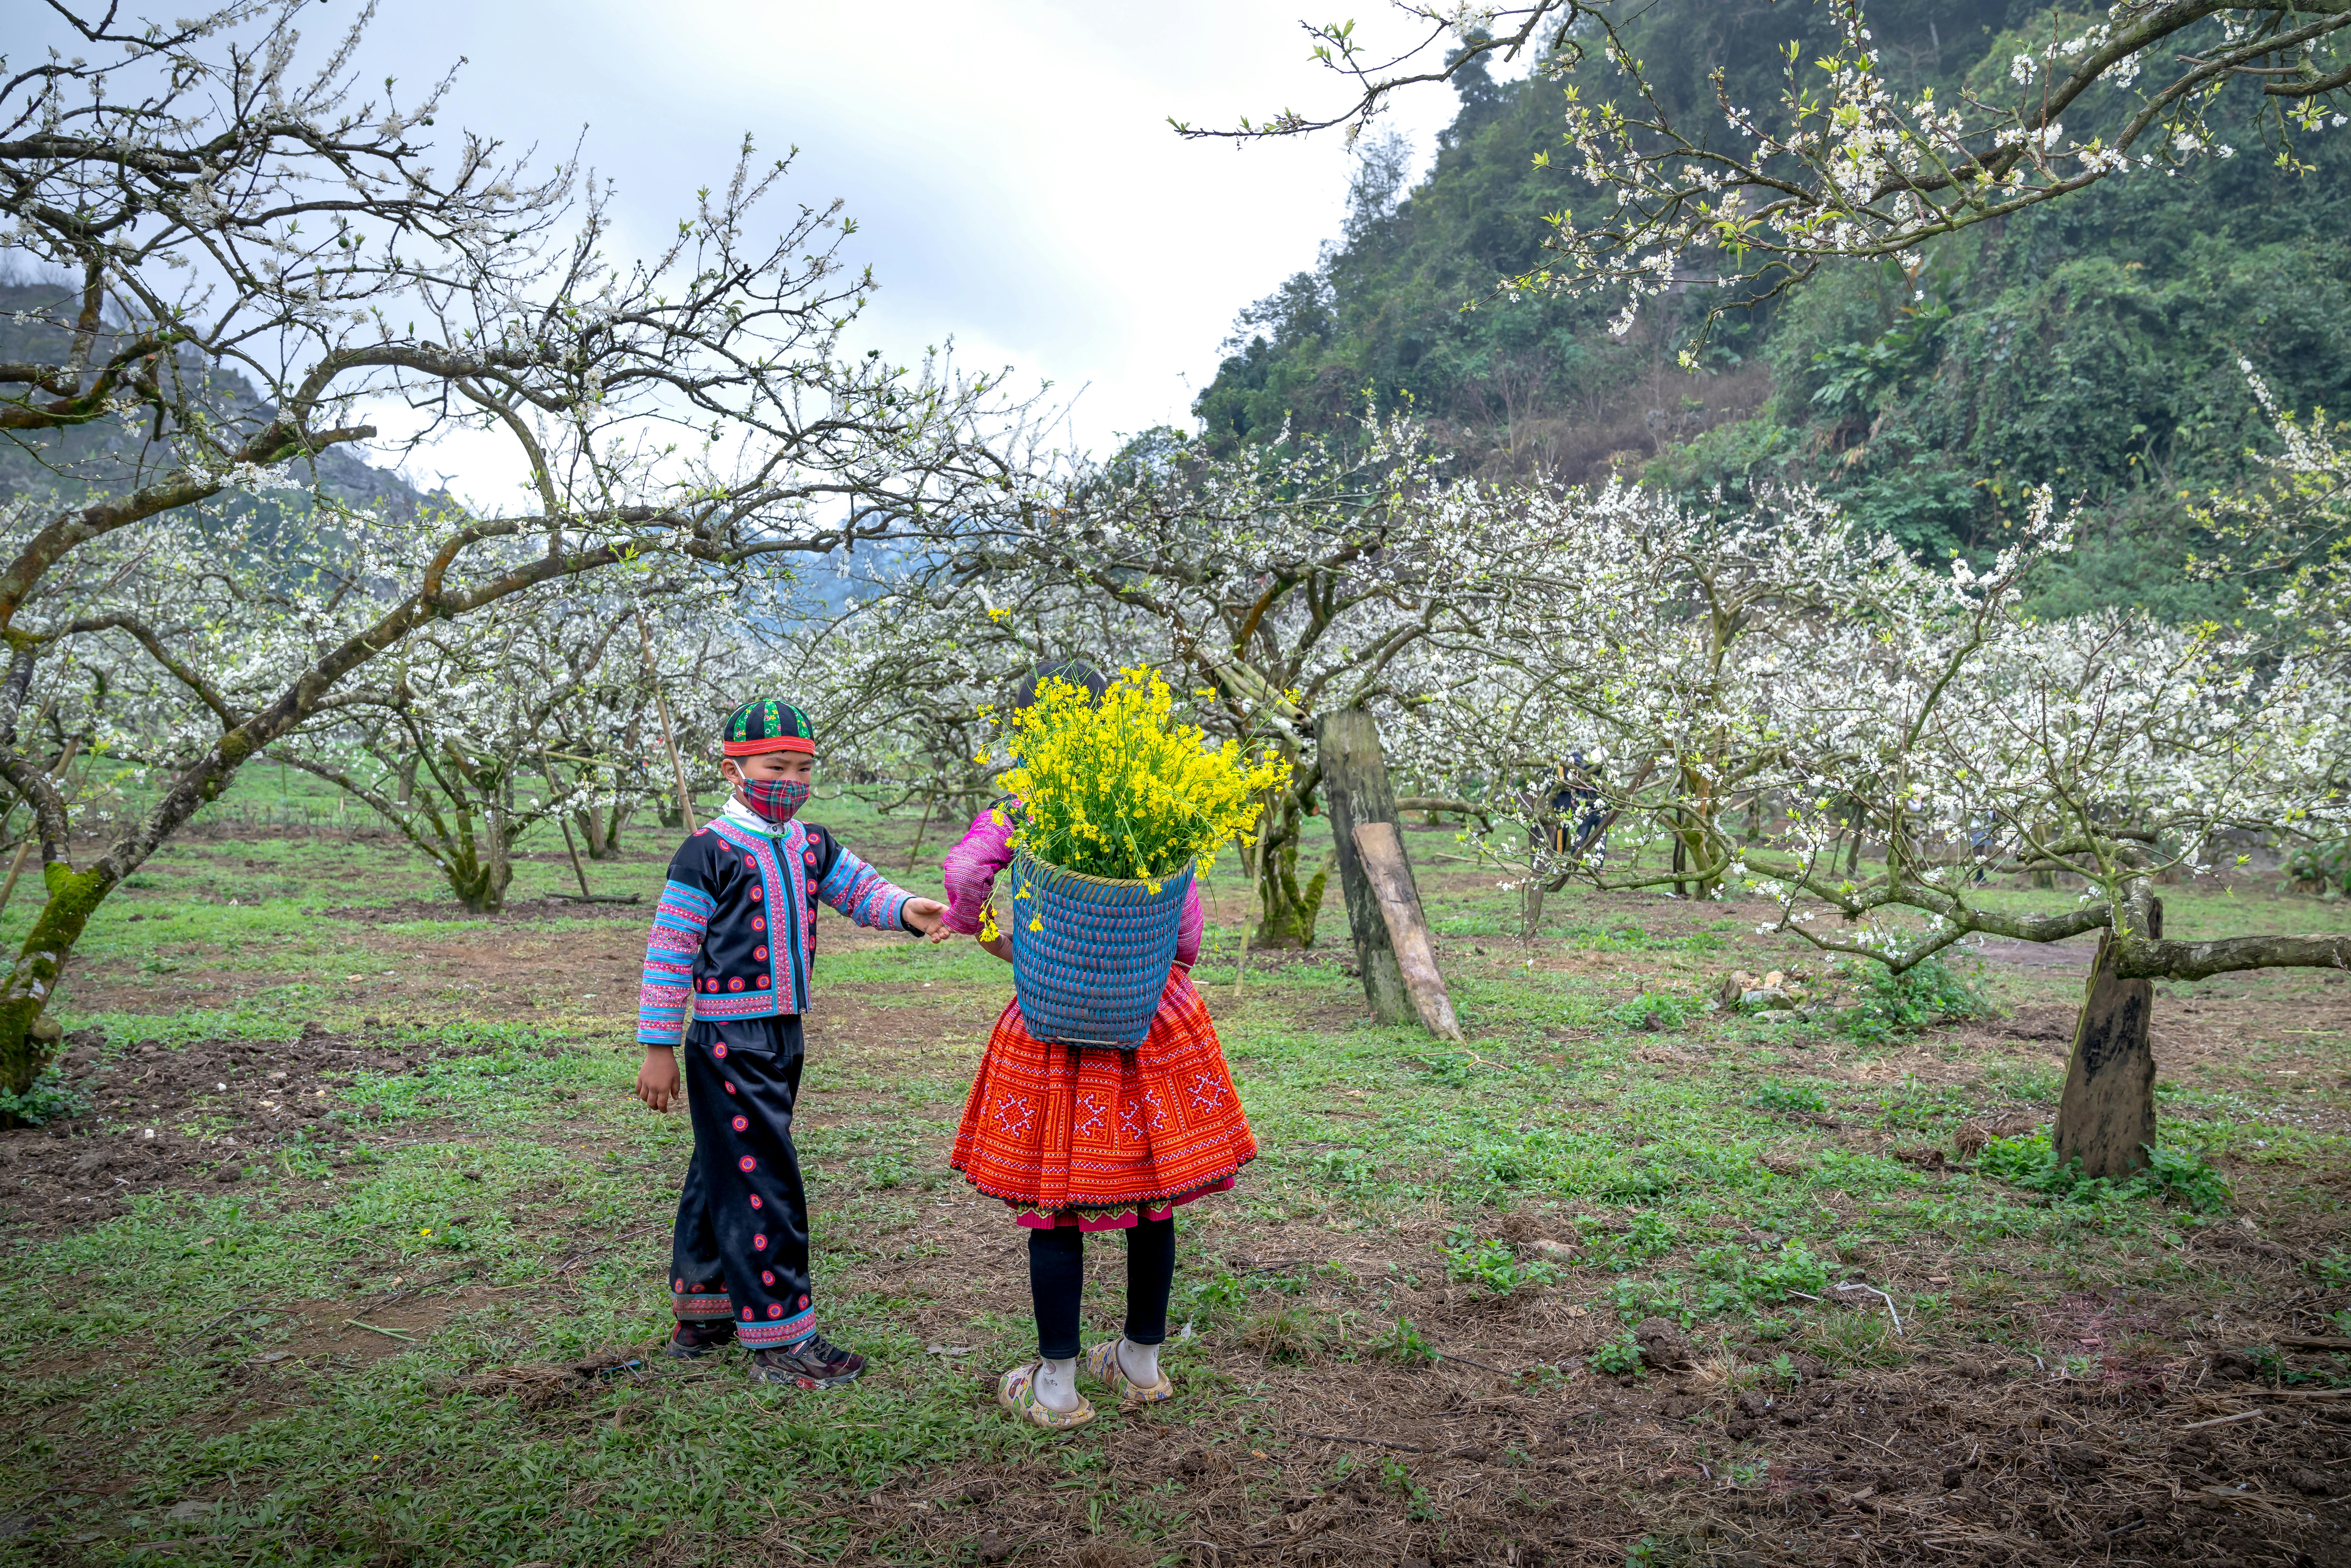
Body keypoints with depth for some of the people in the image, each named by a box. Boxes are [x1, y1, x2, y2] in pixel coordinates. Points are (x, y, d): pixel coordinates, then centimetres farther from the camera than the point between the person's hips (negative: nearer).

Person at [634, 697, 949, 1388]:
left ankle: (701, 1315, 34)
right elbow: (669, 951, -10)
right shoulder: (709, 852, -13)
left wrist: (907, 909, -15)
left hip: (783, 1036, 8)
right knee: (761, 1181, -5)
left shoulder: (810, 845, 9)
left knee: (723, 1175, 19)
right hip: (728, 1044, -8)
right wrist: (658, 1048, -9)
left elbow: (860, 888, 9)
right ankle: (778, 1339, 4)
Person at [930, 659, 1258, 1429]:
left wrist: (983, 931, -4)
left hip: (1056, 1029, -3)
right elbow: (1185, 918, -2)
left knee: (1052, 1205, 8)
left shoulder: (1019, 810, -8)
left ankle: (1056, 1386, 17)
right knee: (1153, 1195, 16)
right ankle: (1143, 1363, 31)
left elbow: (967, 872, -23)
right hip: (1151, 1018, 3)